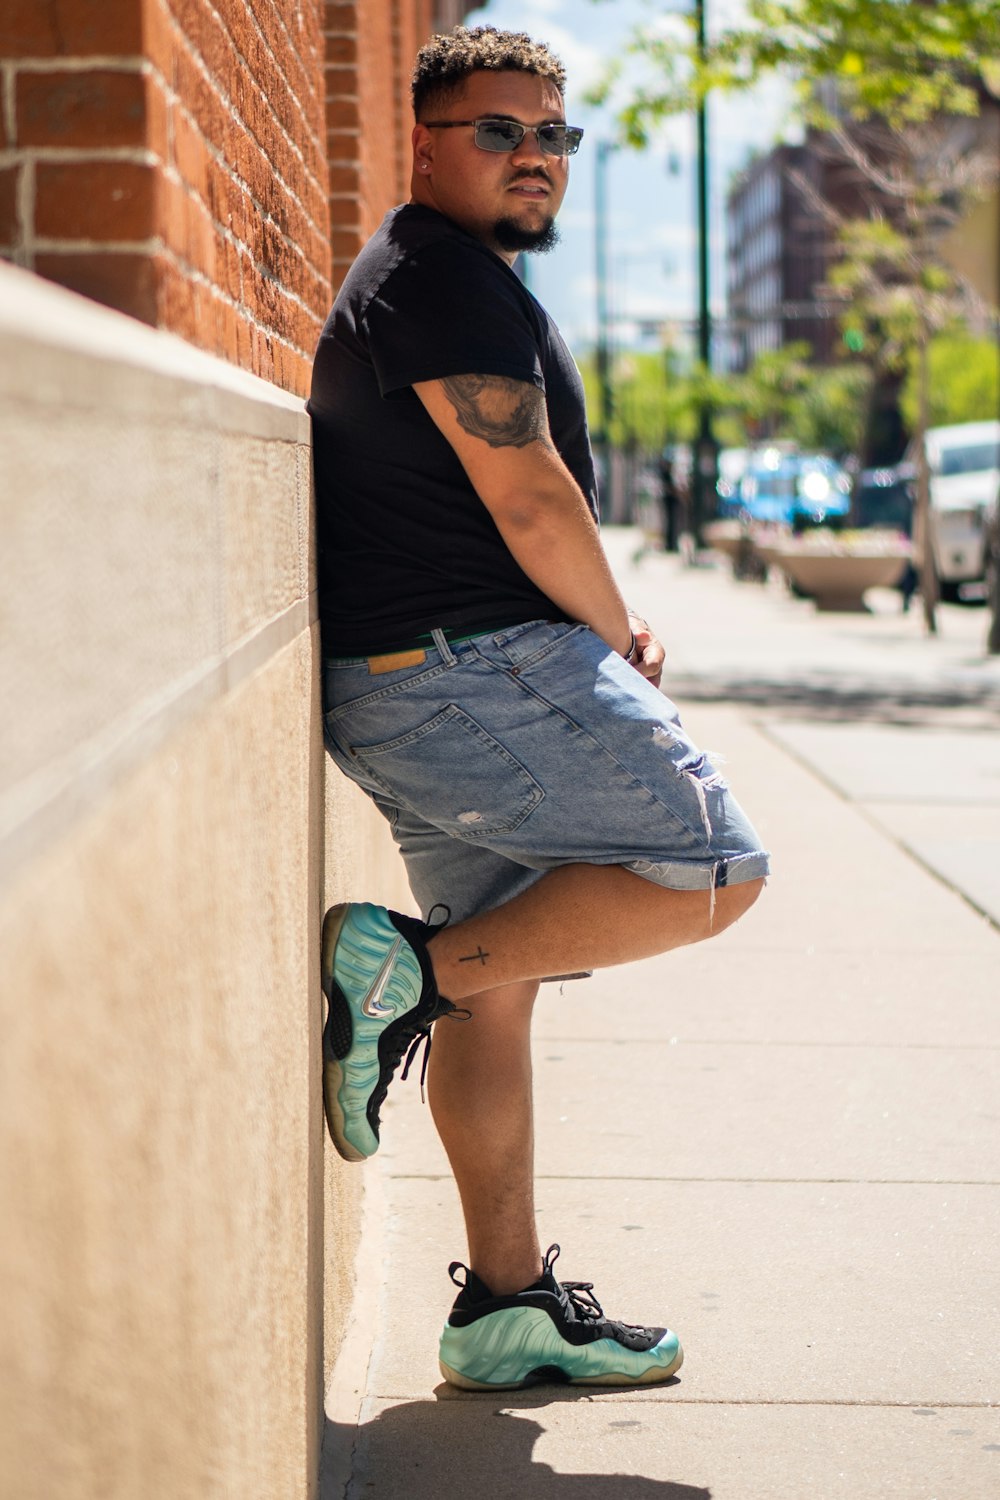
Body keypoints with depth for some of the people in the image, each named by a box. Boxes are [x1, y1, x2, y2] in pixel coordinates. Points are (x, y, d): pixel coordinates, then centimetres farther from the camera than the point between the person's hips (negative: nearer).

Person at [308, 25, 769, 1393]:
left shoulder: (431, 279, 23)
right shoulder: (447, 276, -11)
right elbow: (530, 502, -16)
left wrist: (603, 640, 15)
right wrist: (622, 642, 0)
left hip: (408, 685, 11)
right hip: (472, 670, -11)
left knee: (497, 989, 12)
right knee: (713, 874, -6)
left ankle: (508, 1305, 16)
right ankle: (410, 965, -11)